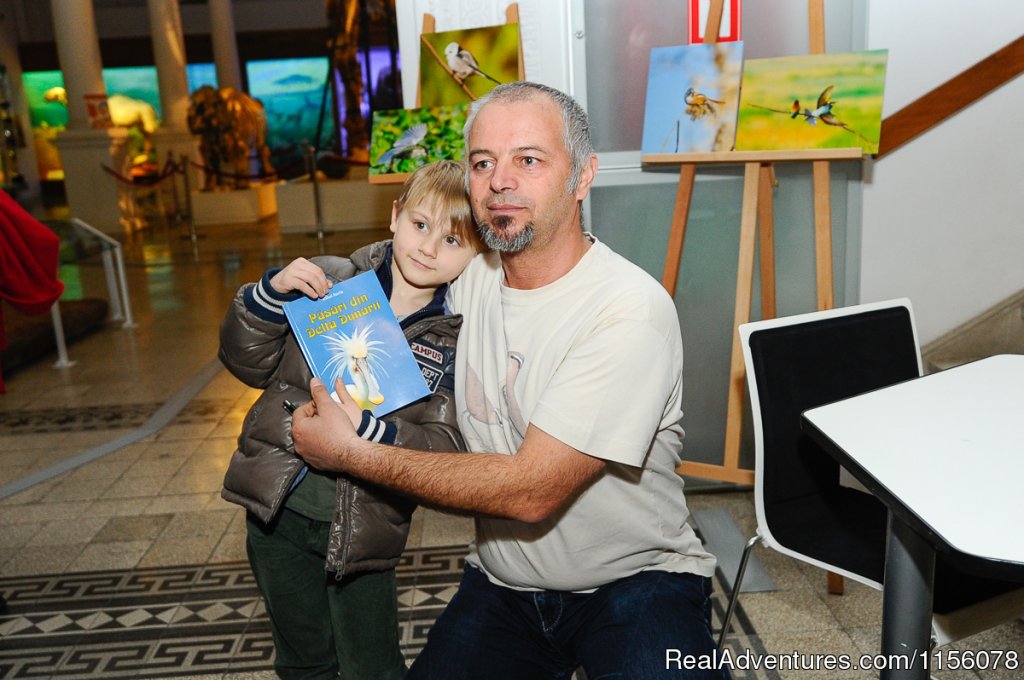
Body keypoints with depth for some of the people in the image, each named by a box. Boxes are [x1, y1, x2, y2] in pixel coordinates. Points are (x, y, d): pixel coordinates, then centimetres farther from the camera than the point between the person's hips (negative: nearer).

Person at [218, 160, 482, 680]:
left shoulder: (457, 340, -10)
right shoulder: (329, 280, -5)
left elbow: (445, 447, -17)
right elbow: (248, 362, -1)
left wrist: (365, 427, -32)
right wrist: (273, 292, -18)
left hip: (359, 525, -2)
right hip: (277, 505, 3)